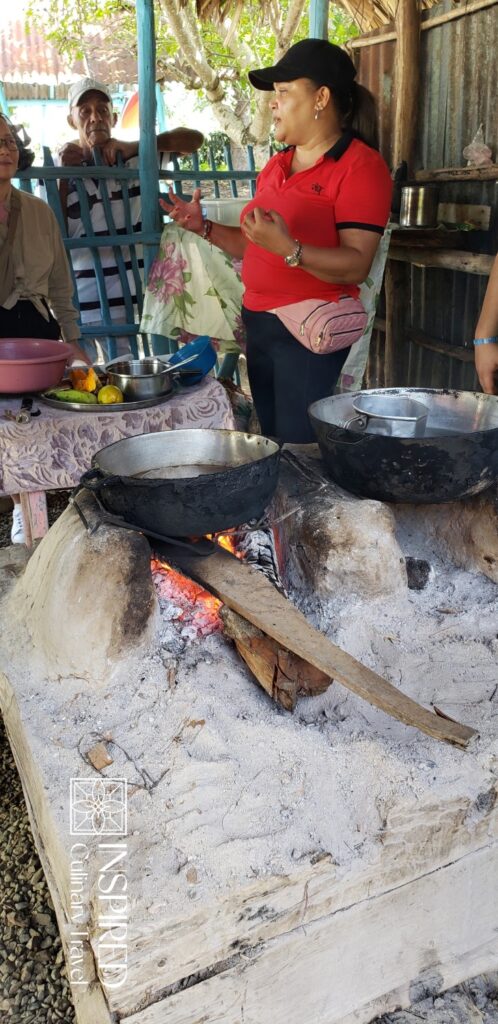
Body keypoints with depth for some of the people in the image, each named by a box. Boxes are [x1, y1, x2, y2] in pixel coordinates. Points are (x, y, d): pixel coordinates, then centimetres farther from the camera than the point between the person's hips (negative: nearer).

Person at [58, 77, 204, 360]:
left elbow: (194, 139, 0)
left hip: (135, 293, 1)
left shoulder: (137, 158, 6)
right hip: (83, 300, -1)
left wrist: (135, 146, -9)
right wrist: (64, 175, -11)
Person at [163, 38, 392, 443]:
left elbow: (356, 266, -17)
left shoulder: (361, 165, -9)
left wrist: (289, 249, -31)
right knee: (270, 442, 11)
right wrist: (205, 227, 7)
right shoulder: (276, 166, 15)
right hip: (258, 322, 7)